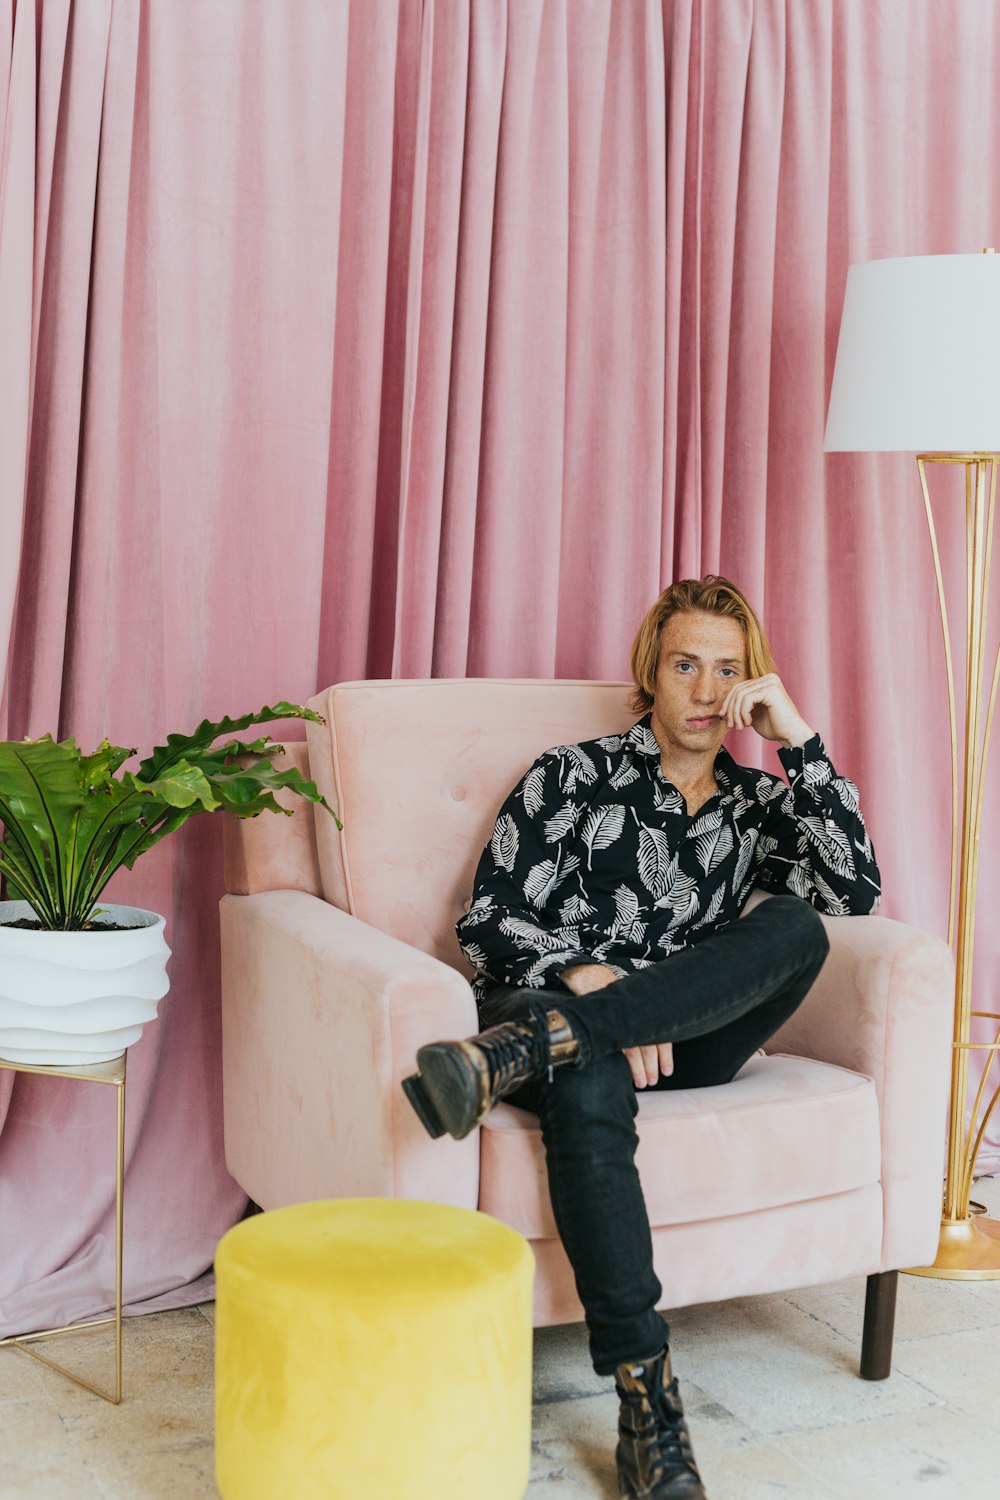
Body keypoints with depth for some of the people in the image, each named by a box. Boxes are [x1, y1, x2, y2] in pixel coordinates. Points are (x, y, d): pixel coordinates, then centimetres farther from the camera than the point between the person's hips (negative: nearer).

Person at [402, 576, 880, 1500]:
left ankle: (522, 1047, -38)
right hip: (579, 1026, -2)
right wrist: (593, 980, -18)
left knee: (795, 927, -25)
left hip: (683, 1042, 3)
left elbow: (853, 889, -1)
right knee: (590, 1089, -40)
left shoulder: (757, 803, 19)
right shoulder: (576, 777, 9)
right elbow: (490, 926, 1)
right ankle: (648, 1410, -43)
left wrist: (798, 737, -3)